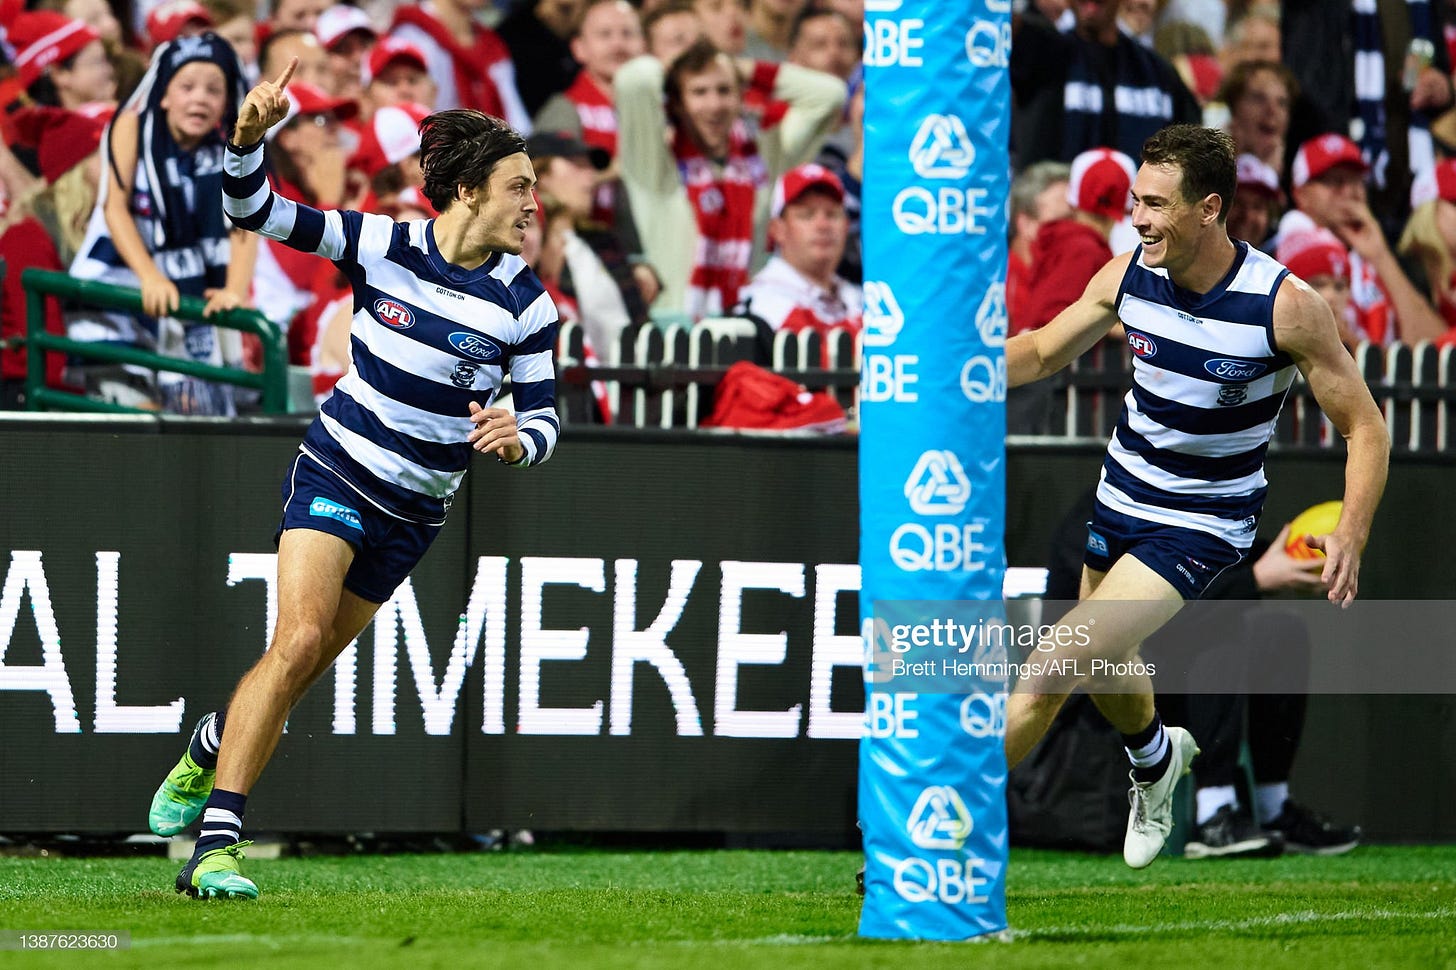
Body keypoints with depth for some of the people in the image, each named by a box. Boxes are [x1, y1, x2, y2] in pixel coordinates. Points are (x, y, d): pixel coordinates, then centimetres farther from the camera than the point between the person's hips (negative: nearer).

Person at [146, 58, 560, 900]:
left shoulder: (527, 305, -6)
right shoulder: (380, 246, -10)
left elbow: (544, 421, 1)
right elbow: (257, 213, -7)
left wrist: (517, 440, -22)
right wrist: (251, 135, -26)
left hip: (416, 511, 3)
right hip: (338, 472, -3)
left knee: (306, 663, 9)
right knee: (300, 638, -21)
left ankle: (207, 753, 40)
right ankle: (217, 843, -21)